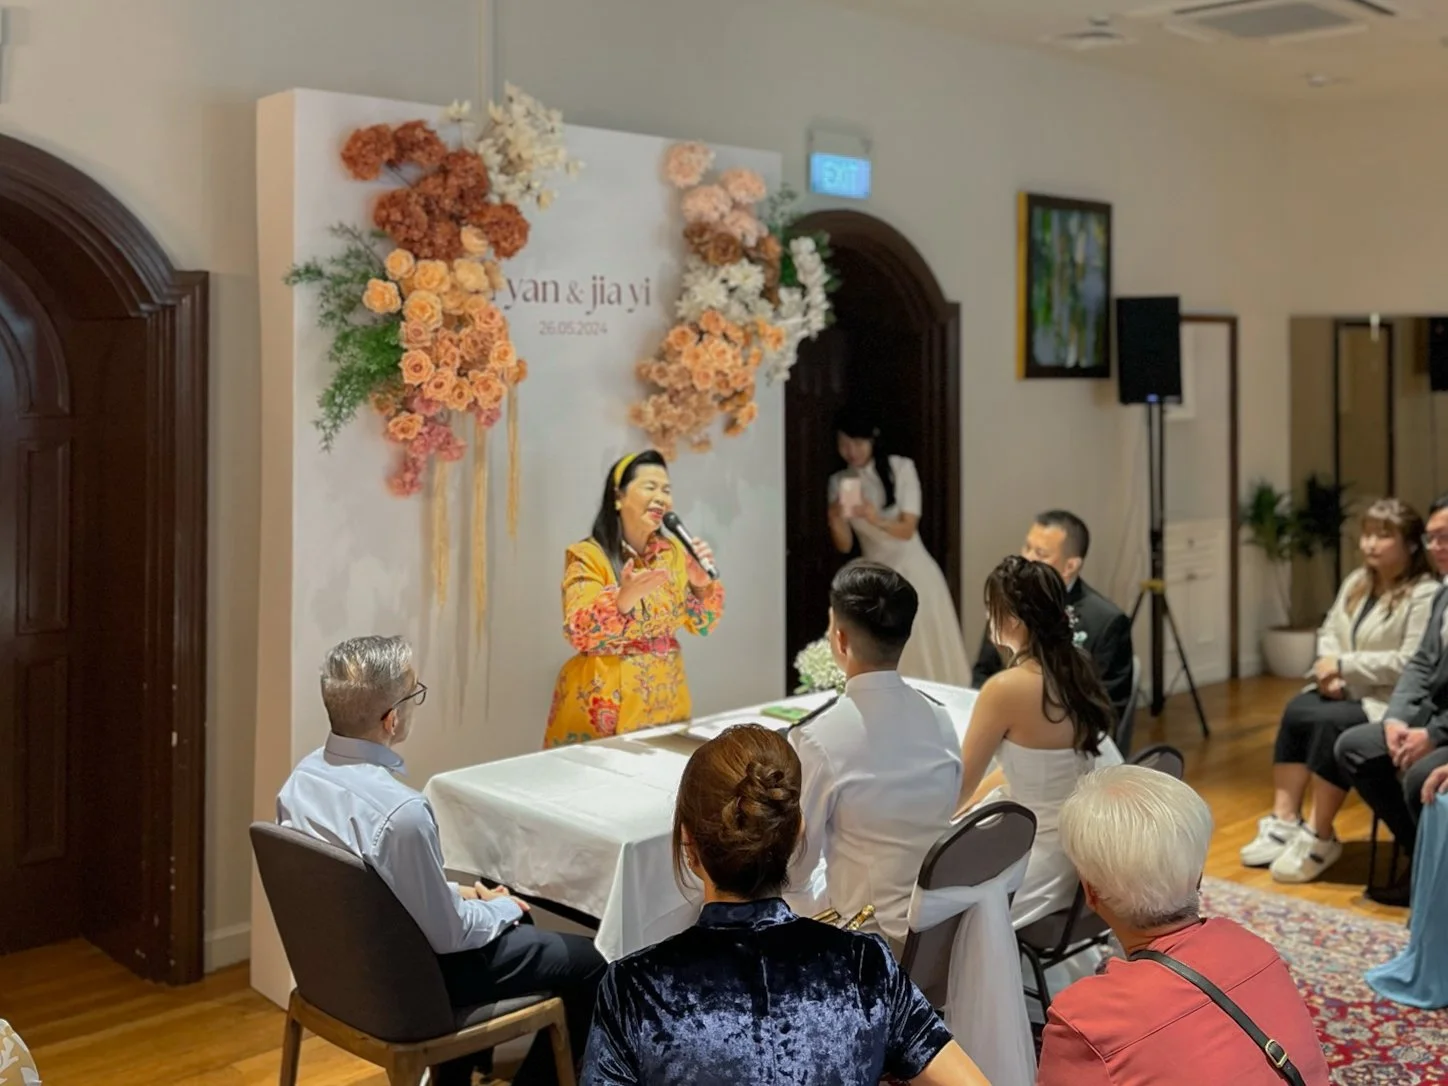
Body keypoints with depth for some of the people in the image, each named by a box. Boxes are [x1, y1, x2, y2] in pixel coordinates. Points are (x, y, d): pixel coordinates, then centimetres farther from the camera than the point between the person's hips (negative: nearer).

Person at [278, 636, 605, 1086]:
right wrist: (502, 908, -5)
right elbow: (447, 935, -23)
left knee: (503, 916, 32)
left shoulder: (304, 775, -8)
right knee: (587, 962, 7)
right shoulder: (401, 812, -34)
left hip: (344, 957, 8)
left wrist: (453, 892, 7)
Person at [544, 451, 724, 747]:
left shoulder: (673, 552, 6)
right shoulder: (588, 556, -10)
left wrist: (702, 583, -12)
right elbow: (579, 634, -20)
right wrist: (625, 598, -36)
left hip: (666, 703, 5)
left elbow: (702, 625, 7)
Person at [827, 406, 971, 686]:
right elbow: (845, 546, -1)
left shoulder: (901, 468, -7)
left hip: (913, 574, -2)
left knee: (927, 658, -1)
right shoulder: (839, 482, 2)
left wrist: (876, 519, -31)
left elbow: (907, 529, -11)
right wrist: (836, 520, -22)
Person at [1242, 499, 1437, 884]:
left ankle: (1319, 838, -20)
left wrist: (1344, 664, -20)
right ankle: (1284, 822, -16)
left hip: (1392, 700, -8)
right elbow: (1329, 632, 14)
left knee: (1329, 722, -31)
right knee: (1295, 712, -18)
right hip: (1347, 690, 8)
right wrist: (1330, 672, -8)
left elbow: (1412, 663, -22)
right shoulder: (1357, 581, 12)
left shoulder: (1425, 595, -14)